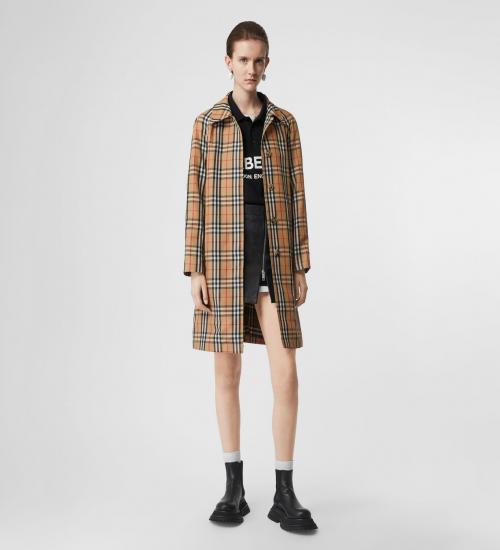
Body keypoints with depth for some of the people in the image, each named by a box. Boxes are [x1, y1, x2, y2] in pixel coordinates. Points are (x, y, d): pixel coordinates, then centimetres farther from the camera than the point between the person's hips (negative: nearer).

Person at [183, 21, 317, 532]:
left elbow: (296, 195, 8)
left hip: (273, 255, 1)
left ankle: (285, 494, 5)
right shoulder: (207, 123, 6)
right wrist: (195, 269, -5)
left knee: (286, 373, -6)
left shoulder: (284, 122, 10)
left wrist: (300, 266, 3)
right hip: (224, 255, -1)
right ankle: (234, 488, 16)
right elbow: (196, 197, 2)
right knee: (227, 370, 4)